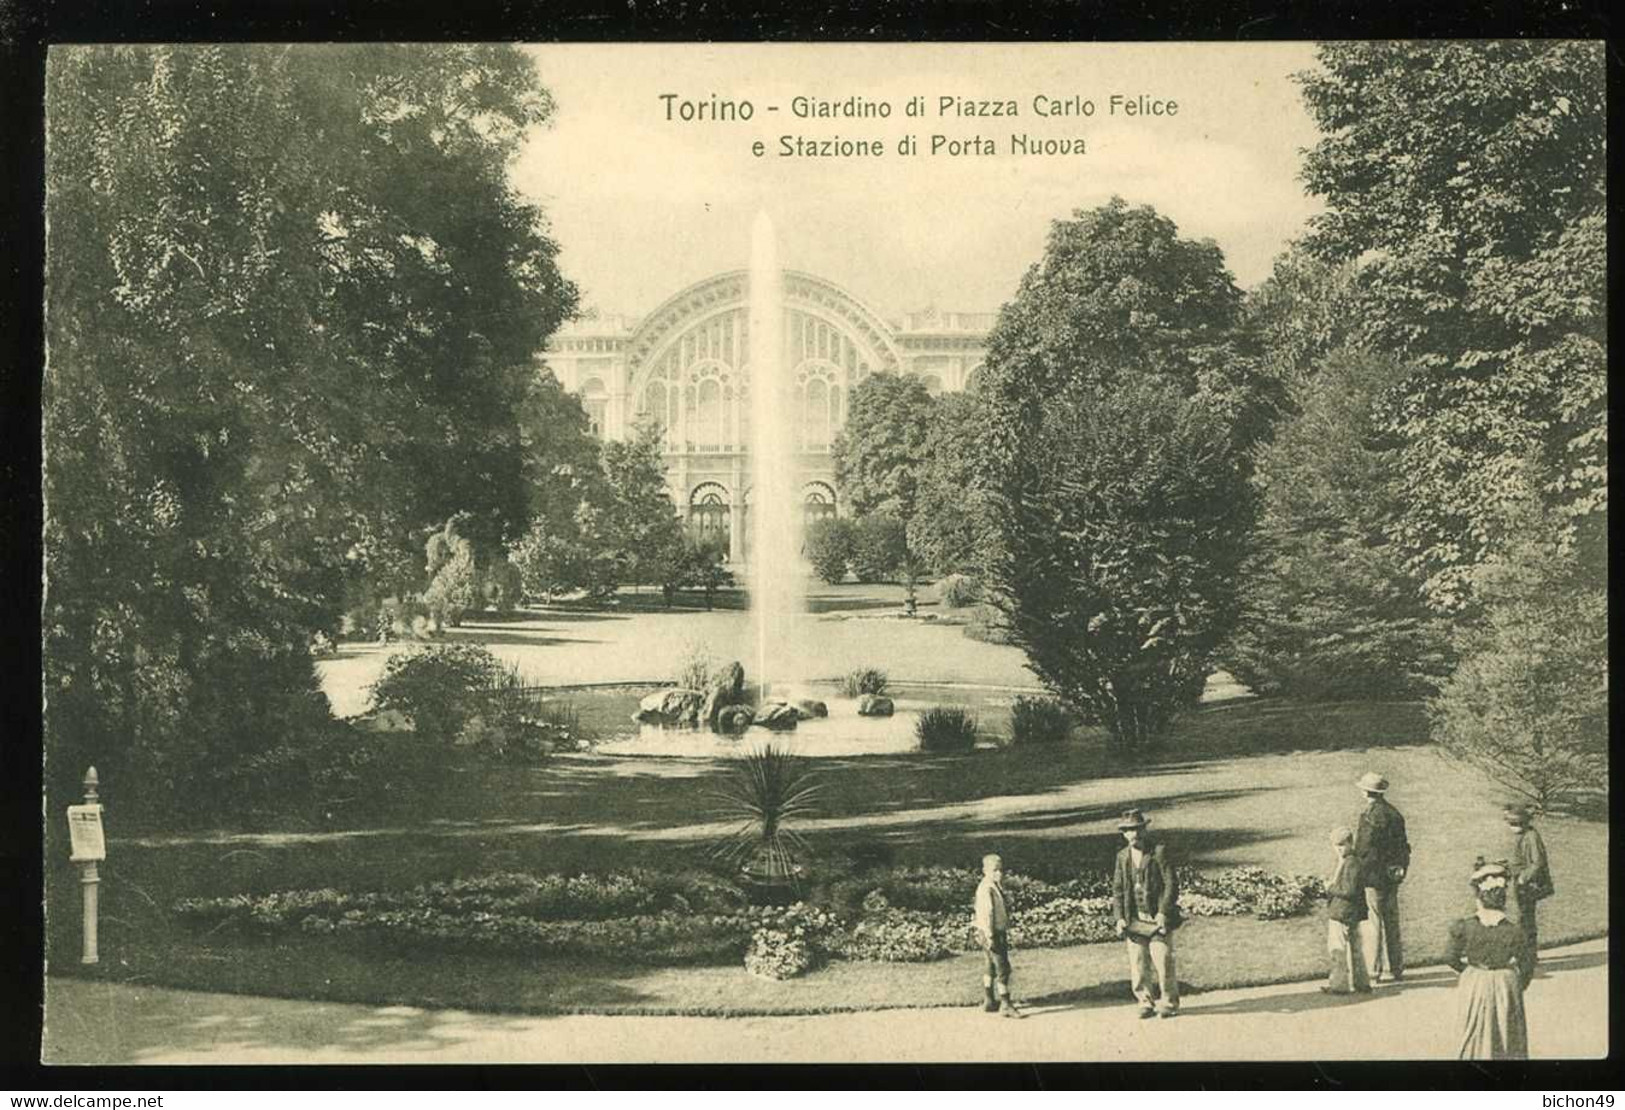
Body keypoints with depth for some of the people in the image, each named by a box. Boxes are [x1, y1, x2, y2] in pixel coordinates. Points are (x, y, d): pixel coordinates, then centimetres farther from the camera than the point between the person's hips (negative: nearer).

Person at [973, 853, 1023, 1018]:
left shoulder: (998, 887, 11)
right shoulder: (986, 889, -19)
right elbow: (985, 913, -22)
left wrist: (1006, 933, 22)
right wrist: (989, 936, -24)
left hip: (1000, 932, 10)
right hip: (991, 933, -10)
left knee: (992, 967, 19)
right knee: (1003, 968, -9)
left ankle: (988, 1001, 30)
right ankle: (1005, 1005, -7)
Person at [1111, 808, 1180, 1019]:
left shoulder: (1159, 851, -4)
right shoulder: (1123, 856, 10)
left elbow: (1171, 884, -7)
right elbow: (1117, 889, 13)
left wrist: (1163, 913, -14)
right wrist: (1120, 918, 2)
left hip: (1158, 918, -4)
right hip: (1134, 920, 4)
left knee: (1163, 960, -5)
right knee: (1137, 963, 3)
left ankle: (1169, 1002, 11)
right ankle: (1145, 1002, 16)